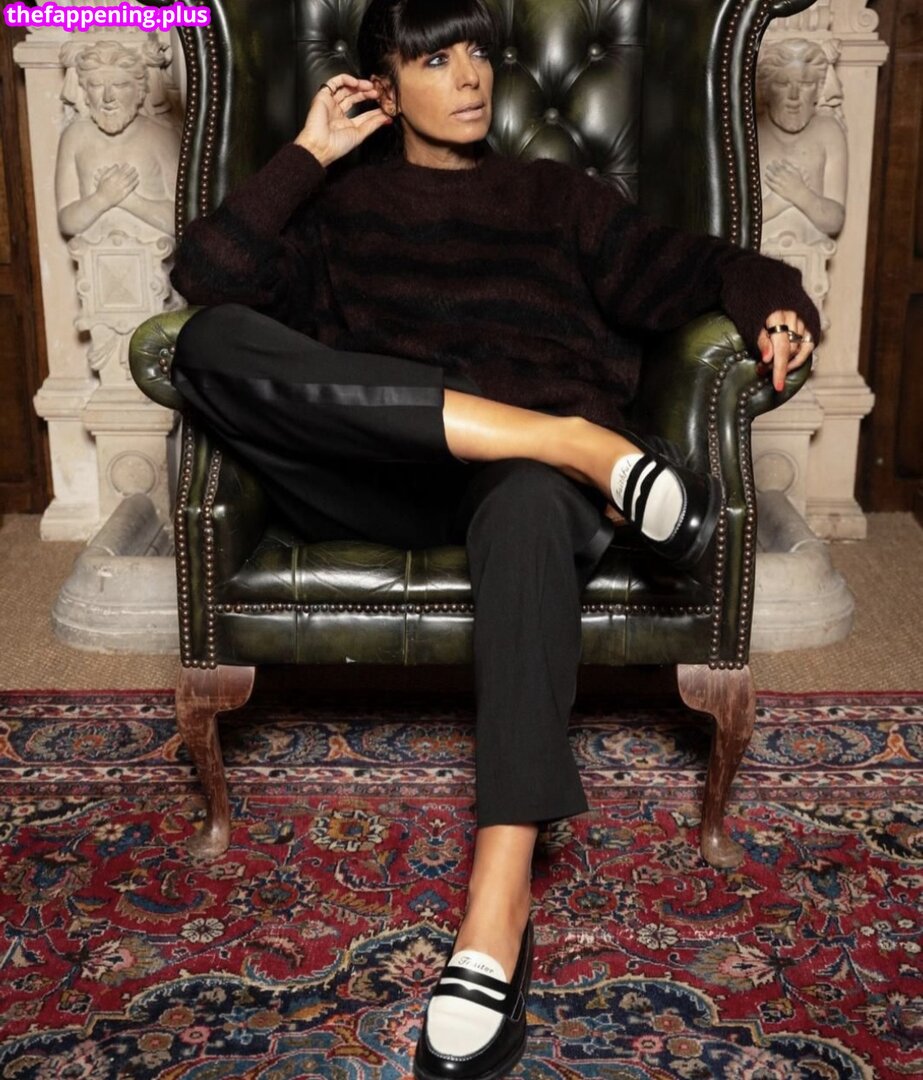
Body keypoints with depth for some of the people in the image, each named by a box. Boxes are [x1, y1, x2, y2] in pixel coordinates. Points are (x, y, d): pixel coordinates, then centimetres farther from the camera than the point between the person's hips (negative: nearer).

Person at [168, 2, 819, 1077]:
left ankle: (498, 904, -48)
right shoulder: (342, 207, 25)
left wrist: (769, 295, -3)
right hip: (382, 474, 1)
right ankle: (580, 446, -33)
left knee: (532, 504, -40)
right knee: (213, 341, -28)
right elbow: (206, 276, 8)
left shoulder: (553, 195, 28)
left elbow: (680, 265, 18)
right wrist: (309, 152, 7)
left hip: (521, 471, 0)